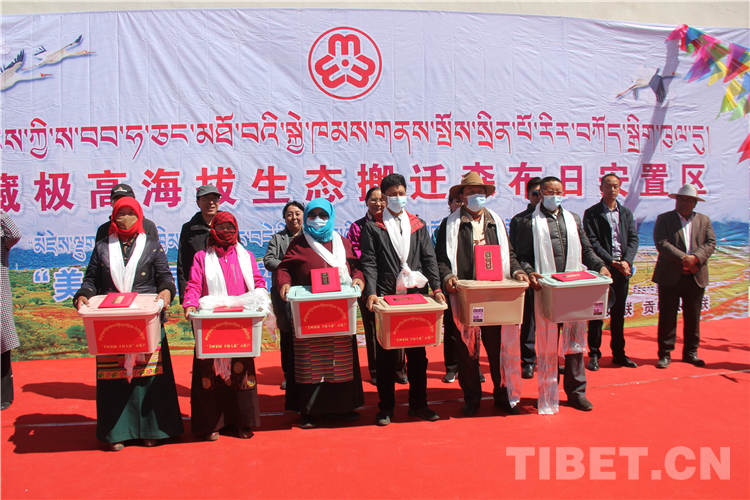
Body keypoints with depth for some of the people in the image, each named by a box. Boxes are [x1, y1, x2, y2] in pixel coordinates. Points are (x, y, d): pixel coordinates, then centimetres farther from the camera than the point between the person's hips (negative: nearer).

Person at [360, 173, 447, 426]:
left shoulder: (418, 225, 14)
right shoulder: (372, 227, 5)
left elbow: (429, 258, 9)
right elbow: (369, 263, -2)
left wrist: (436, 288, -4)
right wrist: (371, 293, -15)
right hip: (386, 298, -2)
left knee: (418, 353, 7)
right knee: (385, 355, 3)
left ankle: (418, 404, 19)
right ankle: (386, 406, 14)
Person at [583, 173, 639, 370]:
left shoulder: (626, 213, 13)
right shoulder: (591, 213, -1)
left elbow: (633, 239, 6)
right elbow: (592, 242, -9)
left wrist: (626, 261, -11)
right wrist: (612, 262, -15)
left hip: (622, 268, 4)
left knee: (619, 312, 10)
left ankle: (618, 353, 19)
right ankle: (594, 354, 8)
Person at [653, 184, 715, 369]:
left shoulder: (704, 220, 12)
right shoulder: (664, 219, 2)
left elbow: (711, 243, 2)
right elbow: (661, 243, -10)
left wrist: (696, 258, -16)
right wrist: (683, 259, -19)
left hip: (696, 277, 3)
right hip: (670, 276, -3)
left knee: (693, 317, 9)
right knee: (667, 316, 0)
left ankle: (690, 352, 21)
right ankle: (665, 354, 8)